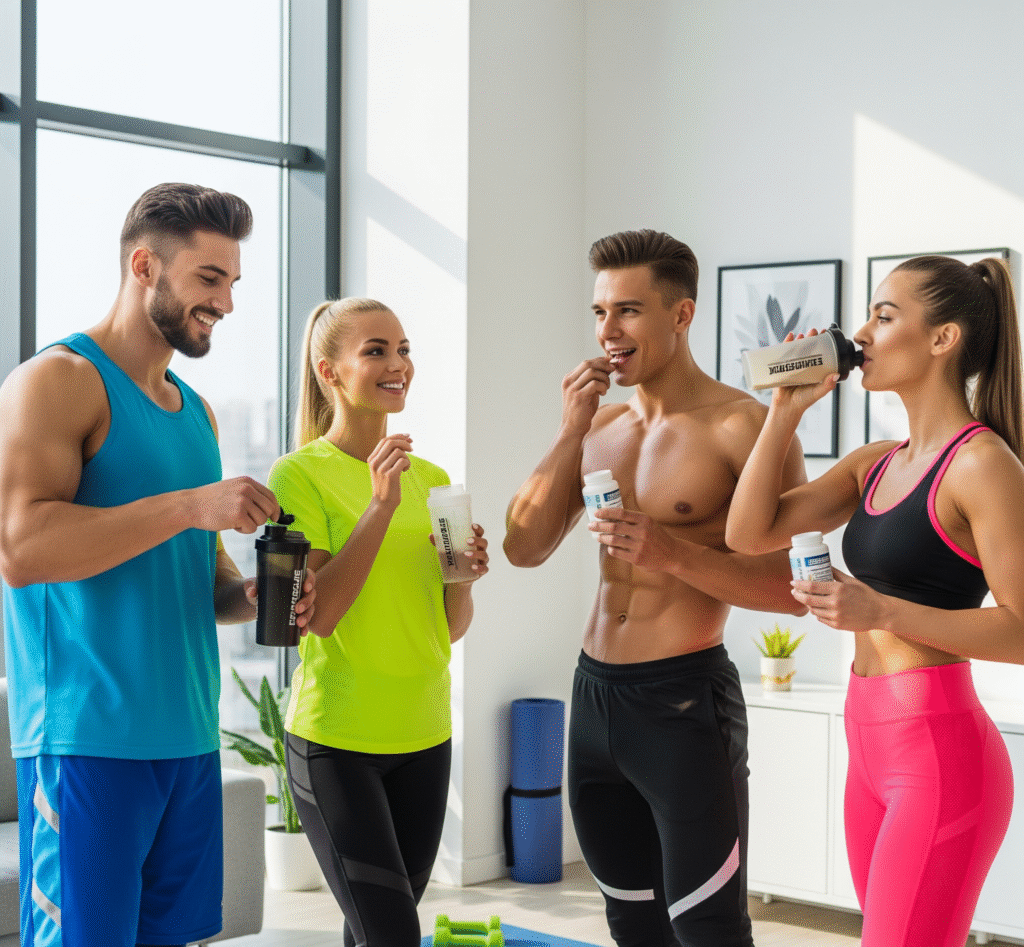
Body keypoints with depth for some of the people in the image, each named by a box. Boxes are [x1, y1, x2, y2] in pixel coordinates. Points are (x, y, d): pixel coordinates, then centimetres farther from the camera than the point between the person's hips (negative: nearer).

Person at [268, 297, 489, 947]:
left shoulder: (431, 479, 9)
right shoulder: (302, 473, -8)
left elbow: (451, 629, 12)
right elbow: (320, 614, -16)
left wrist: (464, 577, -9)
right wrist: (381, 505, -20)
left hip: (424, 734, 6)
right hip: (335, 738, -6)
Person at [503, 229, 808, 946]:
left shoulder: (740, 425, -10)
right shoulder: (602, 425, 11)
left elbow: (797, 587, -14)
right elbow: (524, 548, 6)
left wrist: (672, 554, -25)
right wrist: (570, 434, -3)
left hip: (684, 699, -7)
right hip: (594, 694, 7)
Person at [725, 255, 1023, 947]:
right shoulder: (875, 464, 13)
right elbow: (750, 533, 7)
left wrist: (880, 612, -23)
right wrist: (786, 411, 3)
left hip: (941, 754, -8)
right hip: (874, 751, 8)